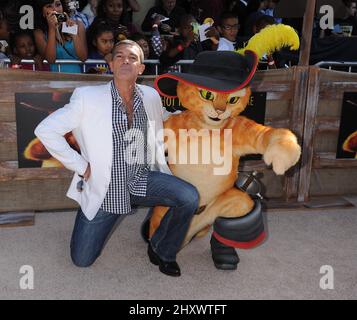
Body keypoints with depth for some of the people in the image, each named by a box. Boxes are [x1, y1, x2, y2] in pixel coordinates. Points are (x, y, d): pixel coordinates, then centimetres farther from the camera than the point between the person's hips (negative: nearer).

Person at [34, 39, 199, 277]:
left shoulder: (151, 97, -1)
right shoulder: (88, 97, -13)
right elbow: (45, 130, -10)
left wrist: (167, 177, 6)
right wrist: (80, 166, -11)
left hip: (142, 180, 2)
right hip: (104, 188, -2)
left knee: (189, 197, -23)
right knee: (82, 260, 3)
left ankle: (162, 251, 4)